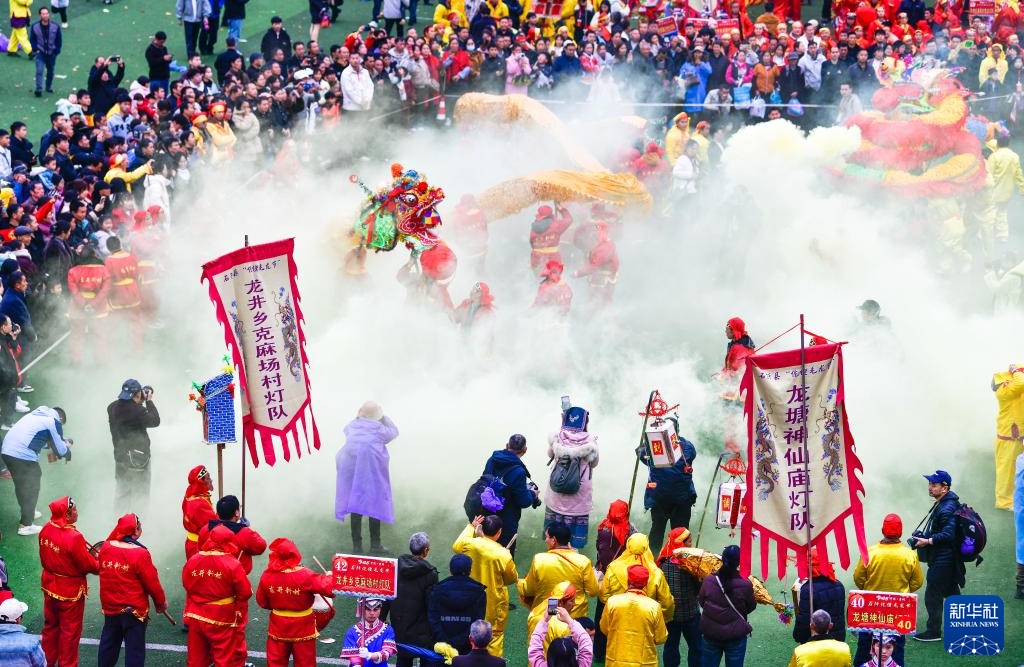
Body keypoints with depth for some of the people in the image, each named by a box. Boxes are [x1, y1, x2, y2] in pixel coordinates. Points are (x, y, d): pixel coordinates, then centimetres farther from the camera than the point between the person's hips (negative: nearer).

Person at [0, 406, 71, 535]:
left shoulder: (37, 414, 24)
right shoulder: (54, 422, 2)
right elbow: (60, 450, 5)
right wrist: (66, 447, 27)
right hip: (23, 456, -8)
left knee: (21, 485, 25)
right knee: (31, 489, 6)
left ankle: (28, 513, 40)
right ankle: (25, 525, 7)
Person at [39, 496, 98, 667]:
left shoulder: (46, 530, -8)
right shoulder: (74, 537, -30)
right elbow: (88, 565, -20)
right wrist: (100, 566, 0)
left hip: (50, 587, 7)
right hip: (70, 592, -7)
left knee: (50, 626, 22)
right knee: (70, 631, 10)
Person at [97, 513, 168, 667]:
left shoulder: (106, 547, -5)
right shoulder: (140, 554, -23)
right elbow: (152, 583, -16)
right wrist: (161, 602, 2)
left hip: (110, 607, 6)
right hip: (134, 610, -6)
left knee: (109, 643, 20)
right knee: (134, 648, 4)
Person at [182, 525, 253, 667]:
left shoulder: (192, 561, -6)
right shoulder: (232, 565, -18)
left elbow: (186, 583, 7)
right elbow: (246, 592, -16)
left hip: (196, 617, 4)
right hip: (222, 620, -4)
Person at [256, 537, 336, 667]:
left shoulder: (267, 576, -11)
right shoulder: (305, 576, -24)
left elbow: (262, 601, 2)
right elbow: (328, 587, -24)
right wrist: (331, 577, -2)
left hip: (278, 627, 3)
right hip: (302, 629, -3)